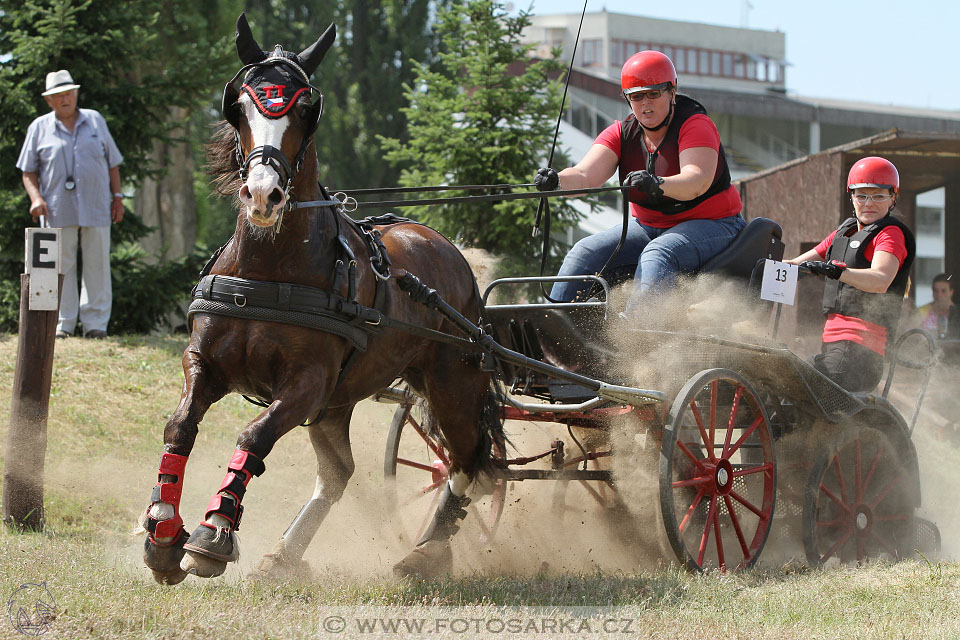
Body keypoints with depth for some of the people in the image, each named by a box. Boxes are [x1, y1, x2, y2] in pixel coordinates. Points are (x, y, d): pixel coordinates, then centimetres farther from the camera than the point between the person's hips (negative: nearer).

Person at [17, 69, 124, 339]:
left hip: (96, 207, 1)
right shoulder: (39, 128, 8)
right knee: (60, 265, -2)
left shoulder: (96, 121, 13)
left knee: (97, 264, 0)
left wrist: (117, 196, 12)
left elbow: (112, 162, 18)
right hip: (57, 210, -1)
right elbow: (28, 171, 9)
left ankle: (95, 323, 4)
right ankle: (63, 323, 5)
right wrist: (36, 197, -7)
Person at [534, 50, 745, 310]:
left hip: (709, 225, -7)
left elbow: (698, 181, -33)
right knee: (585, 252, -11)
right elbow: (585, 175, -15)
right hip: (648, 226, 7)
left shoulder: (695, 125, -15)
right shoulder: (621, 133, 1)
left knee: (656, 255, -35)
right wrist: (556, 180, -39)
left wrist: (658, 184, -54)